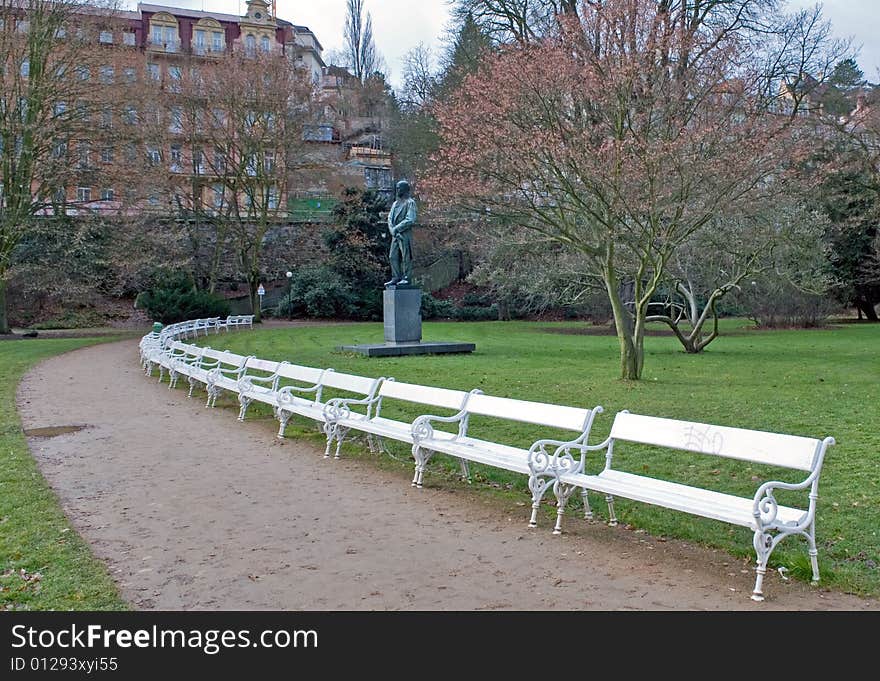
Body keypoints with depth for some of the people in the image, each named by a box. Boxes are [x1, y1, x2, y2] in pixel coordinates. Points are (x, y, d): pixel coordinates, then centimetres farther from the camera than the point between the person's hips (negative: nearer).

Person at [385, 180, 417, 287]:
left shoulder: (410, 203, -5)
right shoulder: (395, 203, 18)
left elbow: (410, 220, -15)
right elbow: (390, 219, 11)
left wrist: (396, 228, -14)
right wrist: (393, 232, -6)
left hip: (405, 234, -7)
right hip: (395, 235, 7)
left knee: (406, 257, -4)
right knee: (393, 257, 5)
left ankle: (406, 278, 0)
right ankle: (396, 278, 9)